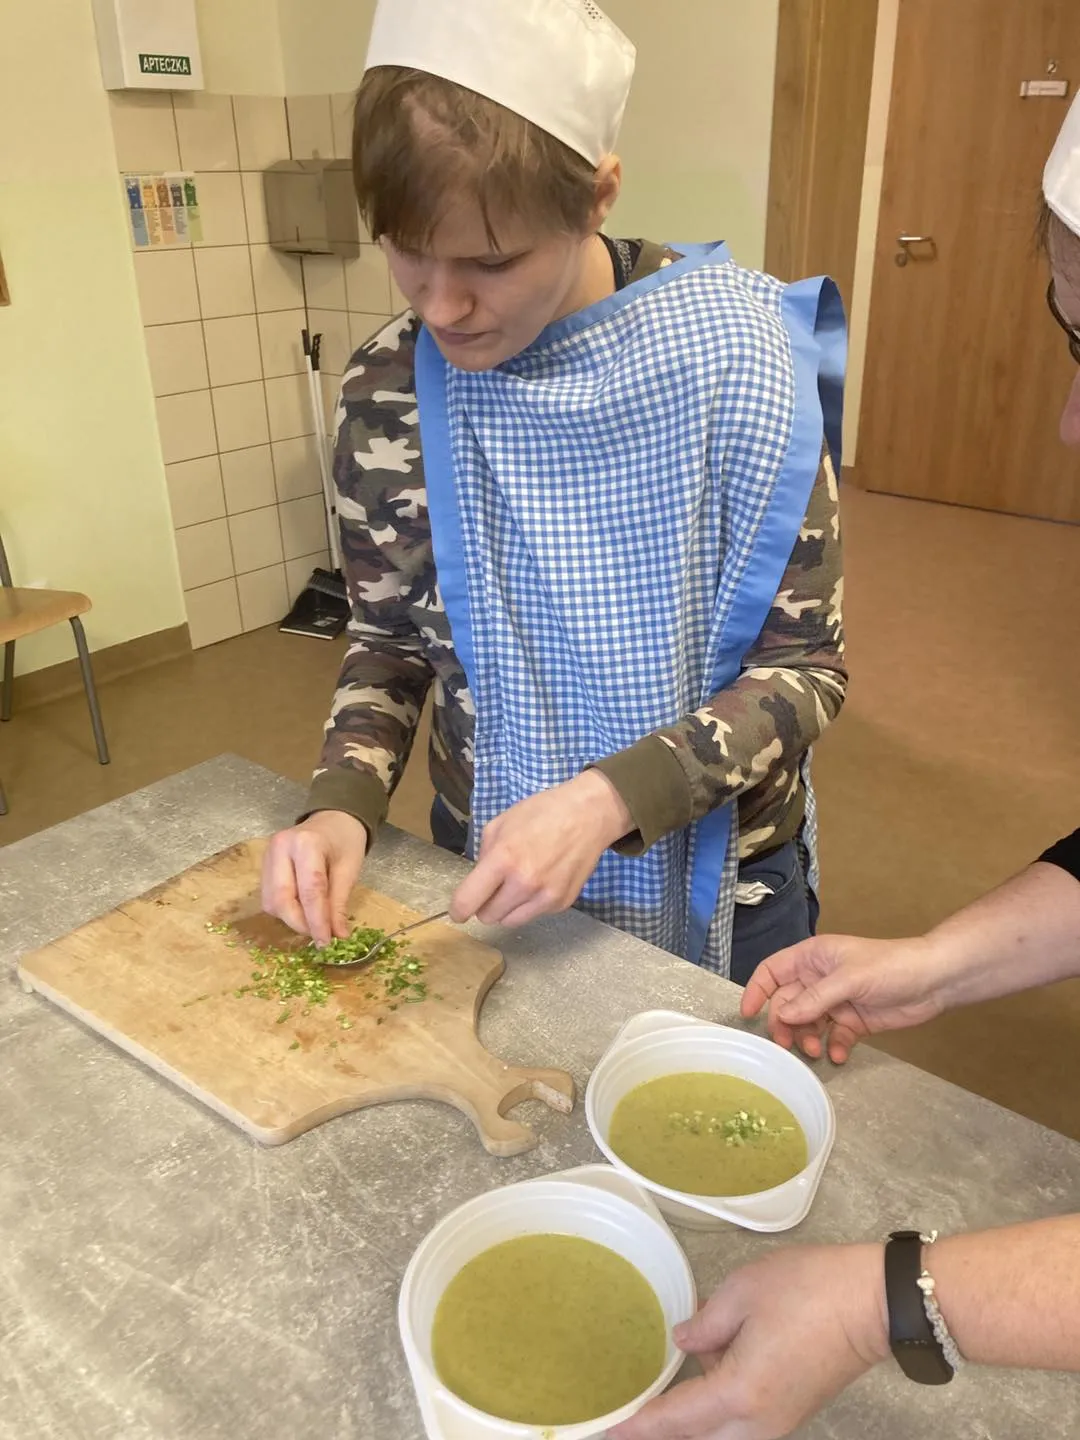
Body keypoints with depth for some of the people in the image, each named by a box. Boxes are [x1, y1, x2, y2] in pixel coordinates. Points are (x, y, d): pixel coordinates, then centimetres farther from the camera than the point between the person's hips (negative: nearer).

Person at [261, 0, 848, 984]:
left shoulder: (730, 349, -20)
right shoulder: (389, 386, -11)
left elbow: (804, 667, -15)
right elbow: (389, 641, 2)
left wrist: (605, 802, -28)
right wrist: (344, 804, -16)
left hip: (715, 885, -2)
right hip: (494, 865, 3)